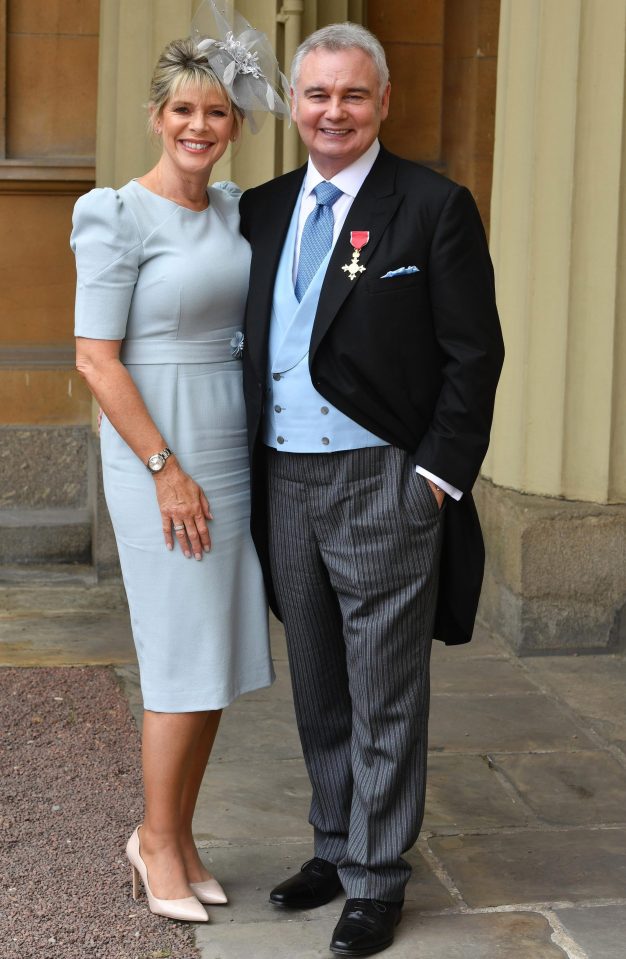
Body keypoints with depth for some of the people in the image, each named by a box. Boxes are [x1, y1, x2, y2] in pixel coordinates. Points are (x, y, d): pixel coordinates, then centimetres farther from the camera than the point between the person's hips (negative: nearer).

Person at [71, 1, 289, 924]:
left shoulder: (234, 210, 10)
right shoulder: (119, 217, -10)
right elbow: (96, 359, -13)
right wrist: (167, 469, -15)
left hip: (232, 447, 7)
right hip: (158, 451, -7)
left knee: (222, 655, 10)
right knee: (186, 658, -2)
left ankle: (177, 835, 25)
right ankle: (157, 843, 16)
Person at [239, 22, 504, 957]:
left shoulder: (434, 207, -6)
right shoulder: (263, 210, 10)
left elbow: (474, 356, -8)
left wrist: (434, 479, -12)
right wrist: (252, 471, 8)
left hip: (384, 485, -5)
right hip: (284, 484, 6)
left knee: (384, 699, 4)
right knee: (319, 693, 17)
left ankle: (377, 880, 16)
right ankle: (335, 848, 31)